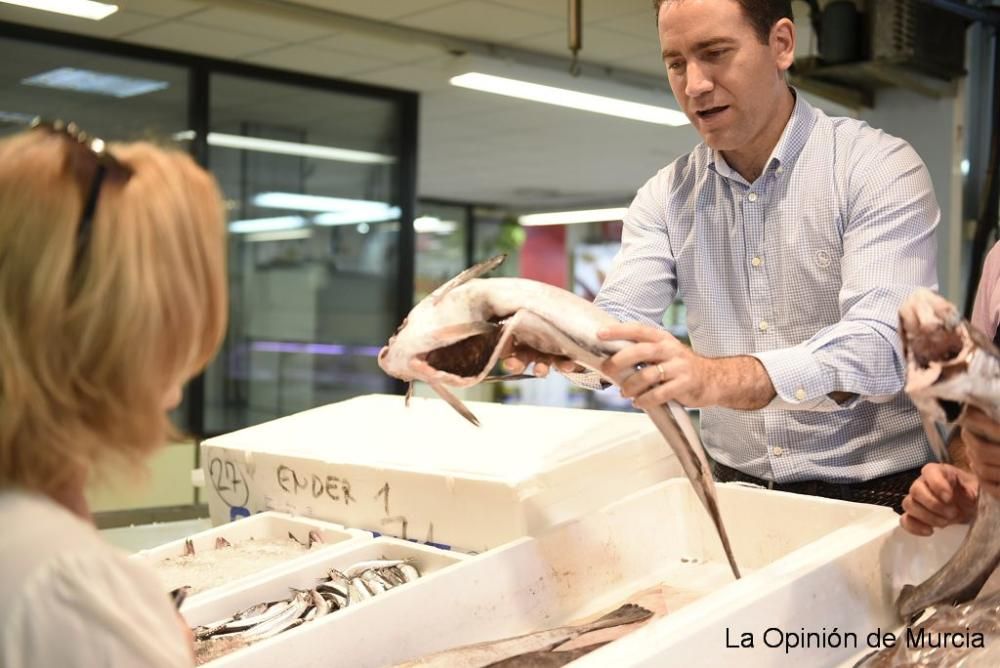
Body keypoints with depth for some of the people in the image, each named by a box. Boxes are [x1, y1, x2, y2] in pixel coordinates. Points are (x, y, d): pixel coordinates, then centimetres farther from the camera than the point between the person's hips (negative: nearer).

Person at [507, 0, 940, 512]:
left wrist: (720, 378, -38)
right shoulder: (665, 197, 6)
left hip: (873, 492, -4)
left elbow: (885, 340, -23)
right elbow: (619, 321, -5)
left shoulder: (878, 167, -8)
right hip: (733, 487, 4)